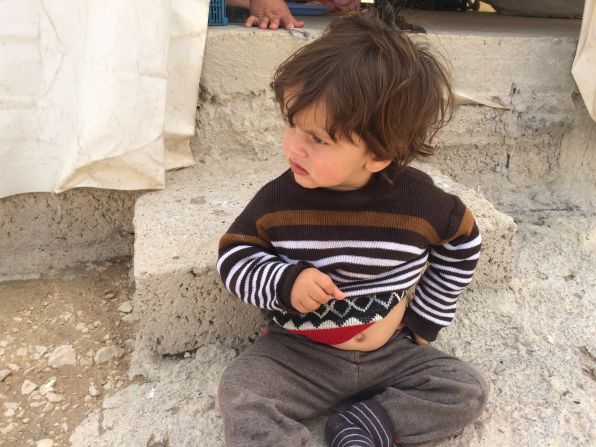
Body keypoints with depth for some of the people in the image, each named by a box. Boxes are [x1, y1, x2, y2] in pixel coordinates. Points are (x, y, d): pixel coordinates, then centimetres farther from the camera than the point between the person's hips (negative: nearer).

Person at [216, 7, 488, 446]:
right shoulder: (279, 199, -18)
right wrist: (284, 281, -28)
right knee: (240, 393, -22)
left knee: (467, 391, -7)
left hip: (391, 351, 2)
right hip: (298, 354, -1)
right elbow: (233, 254, -7)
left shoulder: (419, 200, -17)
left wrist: (427, 318, 4)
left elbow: (462, 241, 3)